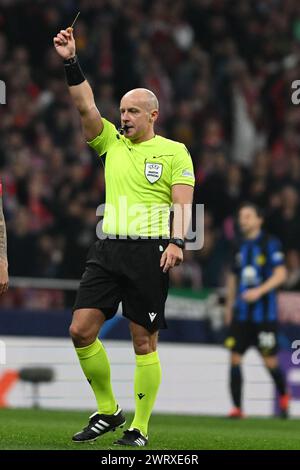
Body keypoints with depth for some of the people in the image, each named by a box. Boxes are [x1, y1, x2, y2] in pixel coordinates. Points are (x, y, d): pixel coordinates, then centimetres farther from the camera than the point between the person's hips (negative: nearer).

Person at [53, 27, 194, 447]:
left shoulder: (174, 152, 3)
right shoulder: (112, 143, 14)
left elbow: (183, 202, -4)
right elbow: (87, 108, 3)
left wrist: (176, 241, -19)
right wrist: (71, 62, -7)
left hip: (149, 251, -4)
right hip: (108, 249, 5)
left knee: (144, 343, -2)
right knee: (81, 330, -4)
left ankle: (140, 428, 6)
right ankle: (107, 411, 11)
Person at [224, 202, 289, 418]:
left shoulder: (270, 243, -4)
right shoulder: (240, 246, 12)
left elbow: (281, 274, -11)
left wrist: (259, 291, -22)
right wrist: (229, 306, 20)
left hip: (264, 313, -5)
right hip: (241, 313, 5)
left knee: (270, 361, 0)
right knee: (235, 358, -4)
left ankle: (283, 395, 27)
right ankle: (237, 407, 0)